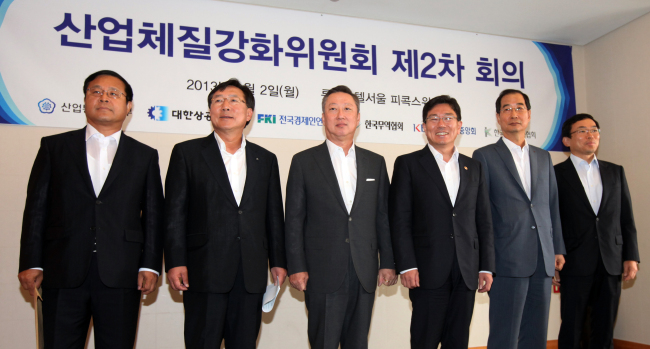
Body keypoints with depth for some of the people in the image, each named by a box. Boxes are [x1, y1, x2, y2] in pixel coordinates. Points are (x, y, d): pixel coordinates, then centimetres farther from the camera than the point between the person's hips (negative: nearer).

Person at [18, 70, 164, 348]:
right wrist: (31, 263, 1)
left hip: (120, 275, 0)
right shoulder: (54, 146, 10)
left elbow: (153, 214, 6)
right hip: (63, 273, 0)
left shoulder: (145, 156, 10)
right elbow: (37, 208, 6)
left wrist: (150, 265, -2)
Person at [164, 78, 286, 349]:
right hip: (204, 271, -2)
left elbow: (274, 215, 13)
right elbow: (175, 212, -1)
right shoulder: (186, 153, 5)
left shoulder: (266, 159, 13)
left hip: (252, 274, 3)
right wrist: (175, 262, -8)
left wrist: (278, 261, 9)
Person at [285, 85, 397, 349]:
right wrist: (296, 267, -6)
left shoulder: (376, 162, 11)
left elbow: (383, 216, 11)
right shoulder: (303, 161, 2)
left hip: (365, 274, 3)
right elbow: (294, 219, 0)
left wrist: (388, 263, 6)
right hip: (323, 274, -3)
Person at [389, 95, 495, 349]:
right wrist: (407, 266, -12)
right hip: (428, 271, -3)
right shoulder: (408, 164, 2)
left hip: (467, 271, 4)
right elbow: (400, 219, -4)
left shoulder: (474, 167, 14)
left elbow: (484, 221, 13)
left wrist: (487, 266, 6)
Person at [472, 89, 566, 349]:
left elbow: (552, 205, 18)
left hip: (543, 261, 5)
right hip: (508, 260, -5)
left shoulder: (543, 157, 17)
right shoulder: (484, 156, 1)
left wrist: (558, 248, 12)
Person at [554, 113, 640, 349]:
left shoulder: (615, 172, 13)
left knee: (605, 329, 10)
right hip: (575, 265, -4)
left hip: (611, 265, 4)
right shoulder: (556, 174, -1)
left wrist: (631, 256, 5)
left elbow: (626, 218, 12)